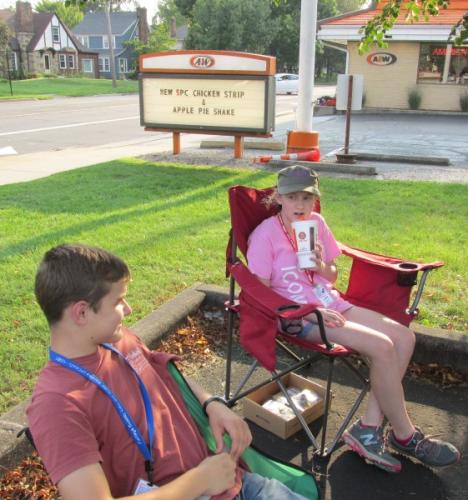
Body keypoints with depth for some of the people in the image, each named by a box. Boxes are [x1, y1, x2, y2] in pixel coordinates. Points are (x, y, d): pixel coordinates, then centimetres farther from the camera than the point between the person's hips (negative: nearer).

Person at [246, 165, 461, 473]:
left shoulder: (317, 222, 5)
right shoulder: (265, 235, -13)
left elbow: (332, 277, 14)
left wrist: (322, 266, -10)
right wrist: (310, 312, -20)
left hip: (330, 304, 8)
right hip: (297, 317, -7)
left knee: (404, 337, -8)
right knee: (381, 346, -22)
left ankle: (369, 428, -6)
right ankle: (405, 436, -1)